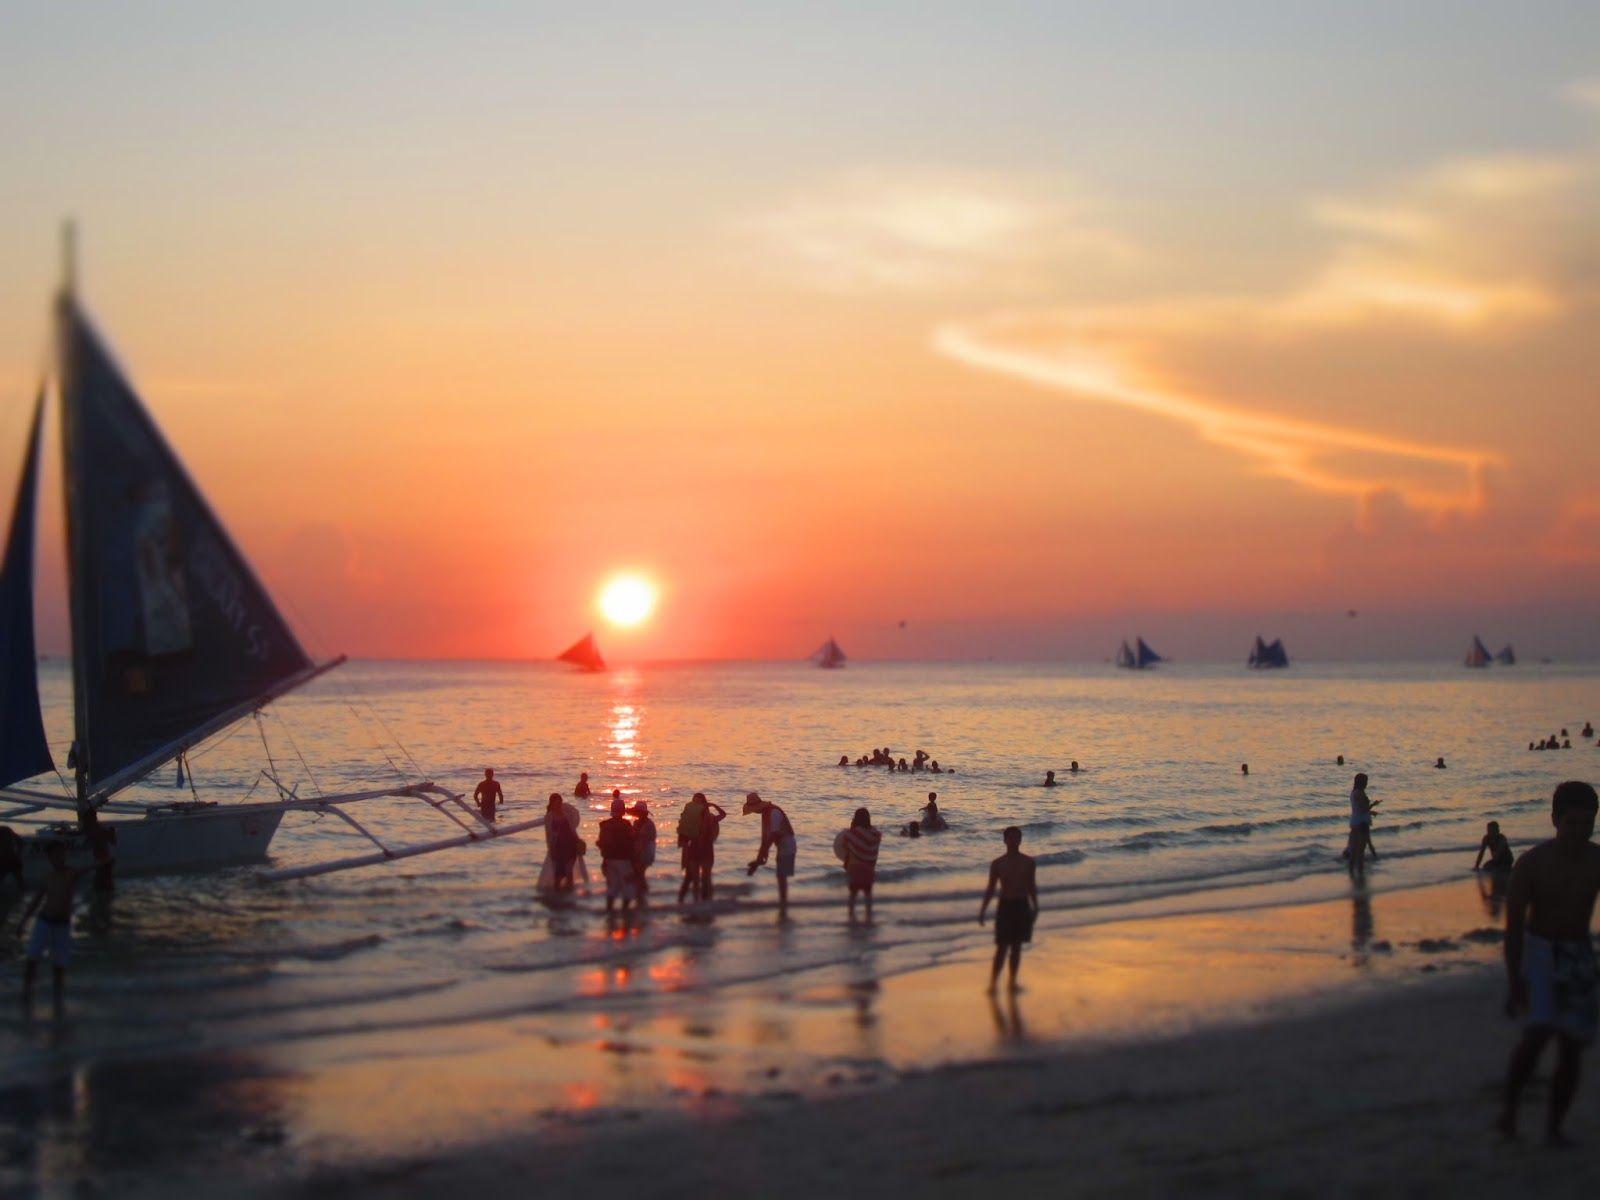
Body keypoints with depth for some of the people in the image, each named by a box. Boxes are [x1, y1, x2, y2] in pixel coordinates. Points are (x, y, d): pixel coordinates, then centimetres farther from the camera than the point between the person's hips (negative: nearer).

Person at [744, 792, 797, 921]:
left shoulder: (774, 813, -23)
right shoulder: (765, 814, 7)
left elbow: (772, 837, -26)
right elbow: (765, 836, 10)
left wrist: (759, 859, -26)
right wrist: (760, 858, 6)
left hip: (787, 848, -10)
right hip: (781, 848, 10)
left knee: (782, 877, -11)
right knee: (781, 878, 12)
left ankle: (783, 911, -10)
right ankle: (782, 910, 18)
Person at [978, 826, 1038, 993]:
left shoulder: (1028, 863, 5)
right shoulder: (997, 864, -1)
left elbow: (1031, 887, 11)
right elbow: (991, 889, 2)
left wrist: (1035, 908, 8)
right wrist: (983, 910, -3)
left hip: (1022, 906, 3)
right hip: (1005, 906, -3)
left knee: (1017, 946, 8)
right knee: (1002, 947, -8)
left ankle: (1013, 982, 16)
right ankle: (993, 983, -6)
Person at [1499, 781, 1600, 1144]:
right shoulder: (1532, 864, -15)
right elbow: (1513, 925, -12)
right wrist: (1514, 984, -15)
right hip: (1539, 952, -3)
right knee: (1538, 1032, -22)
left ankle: (1553, 1127, 18)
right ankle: (1509, 1107, -3)